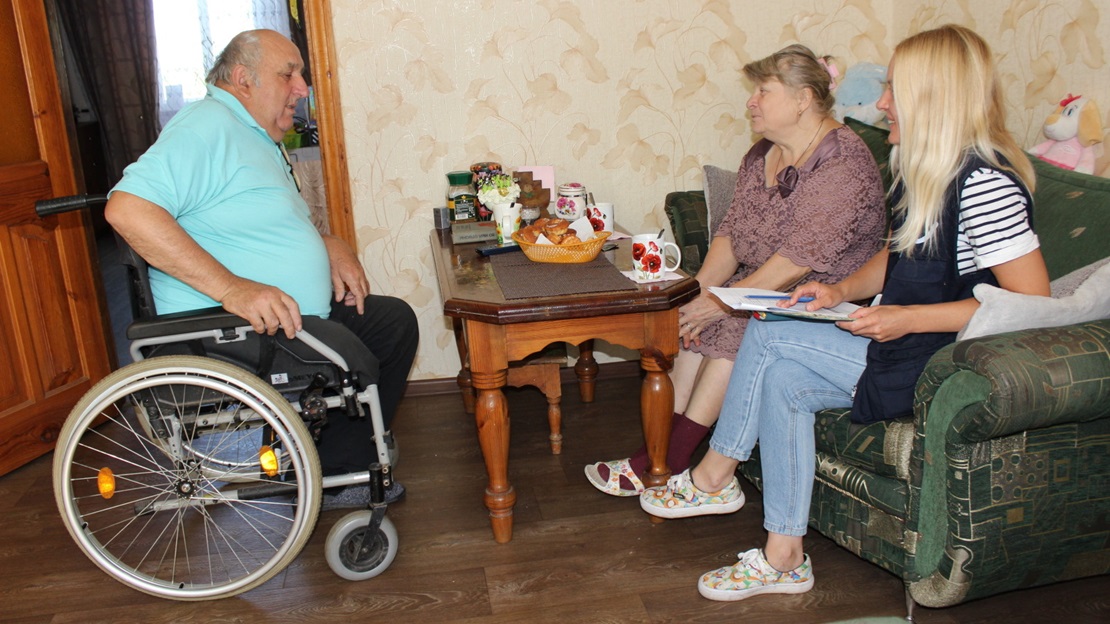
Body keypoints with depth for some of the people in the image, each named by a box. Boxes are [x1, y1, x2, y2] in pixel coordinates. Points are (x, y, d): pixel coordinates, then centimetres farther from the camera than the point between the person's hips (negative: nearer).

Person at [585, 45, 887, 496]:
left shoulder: (843, 166, -18)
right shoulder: (761, 156, 9)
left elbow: (799, 260, -26)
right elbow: (731, 233, 4)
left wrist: (724, 302, -26)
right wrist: (699, 288, -13)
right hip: (764, 290, 8)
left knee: (737, 327, -29)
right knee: (696, 322, -17)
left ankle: (666, 462, -22)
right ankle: (664, 451, -19)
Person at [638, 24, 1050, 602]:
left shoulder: (984, 181, -21)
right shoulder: (921, 165, 9)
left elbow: (1031, 298, -22)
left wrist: (908, 318, -24)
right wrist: (842, 290, 0)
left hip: (940, 359, -9)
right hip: (900, 337, 9)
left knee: (766, 337, -15)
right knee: (783, 378, -8)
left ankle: (713, 477, 6)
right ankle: (783, 559, 2)